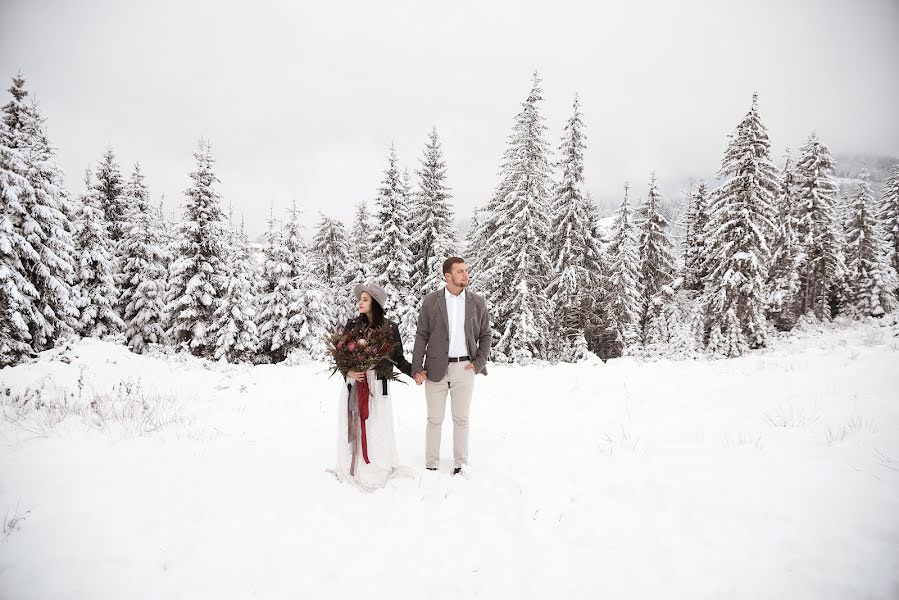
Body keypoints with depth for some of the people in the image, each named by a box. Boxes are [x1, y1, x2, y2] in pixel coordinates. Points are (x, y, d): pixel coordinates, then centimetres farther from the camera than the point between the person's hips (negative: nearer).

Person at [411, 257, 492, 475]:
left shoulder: (477, 302, 3)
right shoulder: (431, 301, -1)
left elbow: (486, 335, 10)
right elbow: (421, 335, 1)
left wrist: (479, 363, 0)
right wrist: (416, 368, -4)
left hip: (464, 367, 1)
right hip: (436, 368, -1)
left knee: (461, 418, 9)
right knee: (434, 419, 8)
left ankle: (460, 465, 22)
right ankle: (431, 465, 19)